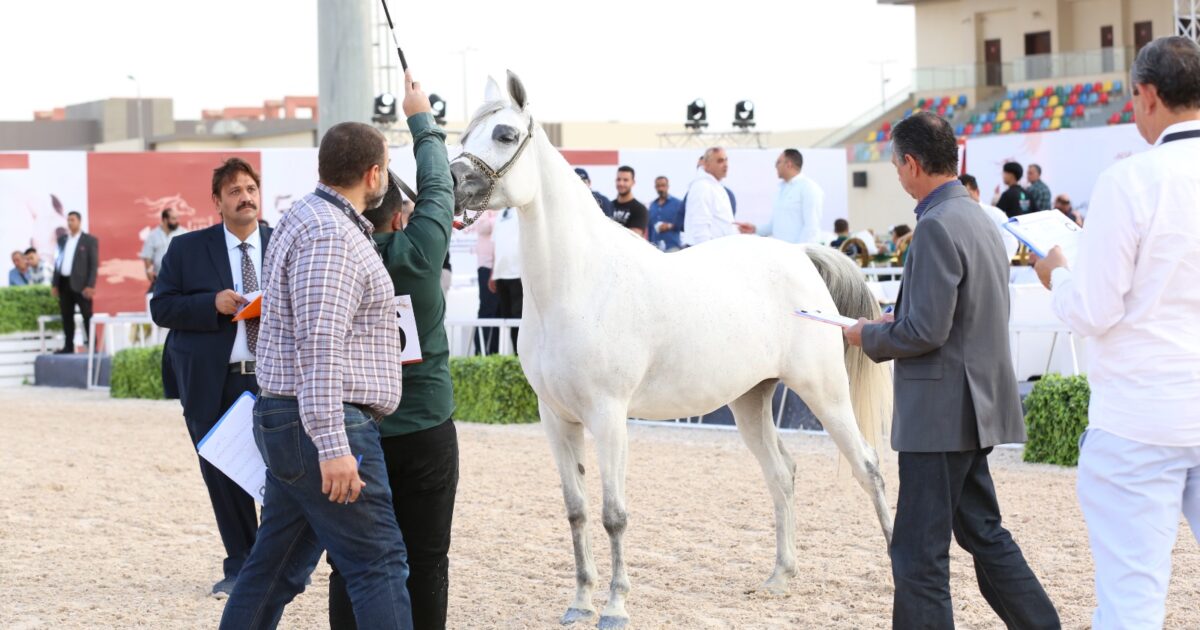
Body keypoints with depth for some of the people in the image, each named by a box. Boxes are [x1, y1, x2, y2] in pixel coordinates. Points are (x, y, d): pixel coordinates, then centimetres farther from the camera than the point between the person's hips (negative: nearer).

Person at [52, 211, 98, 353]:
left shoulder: (90, 240, -2)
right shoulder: (62, 240, 15)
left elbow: (94, 264, -6)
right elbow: (58, 261, 16)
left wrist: (90, 285, -15)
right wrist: (54, 283, 9)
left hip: (80, 284, -5)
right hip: (64, 283, 5)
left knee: (87, 316, -2)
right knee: (66, 316, 7)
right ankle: (68, 346, 12)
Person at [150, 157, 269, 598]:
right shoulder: (187, 249, 4)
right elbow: (161, 308, 0)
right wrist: (212, 304, -15)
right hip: (213, 384, 0)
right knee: (223, 479, 5)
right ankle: (239, 566, 18)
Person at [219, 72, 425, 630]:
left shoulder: (311, 217, 15)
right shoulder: (330, 236, -18)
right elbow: (320, 346, -26)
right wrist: (332, 446, -29)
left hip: (287, 422, 11)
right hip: (326, 425, -11)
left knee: (276, 564, 14)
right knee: (379, 564, -6)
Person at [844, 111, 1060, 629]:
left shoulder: (936, 227, -19)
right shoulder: (978, 218, 12)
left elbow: (925, 331, -23)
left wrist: (868, 336, -6)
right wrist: (896, 321, 14)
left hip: (940, 412, -10)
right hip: (973, 407, 10)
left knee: (919, 554, -4)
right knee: (983, 532, 19)